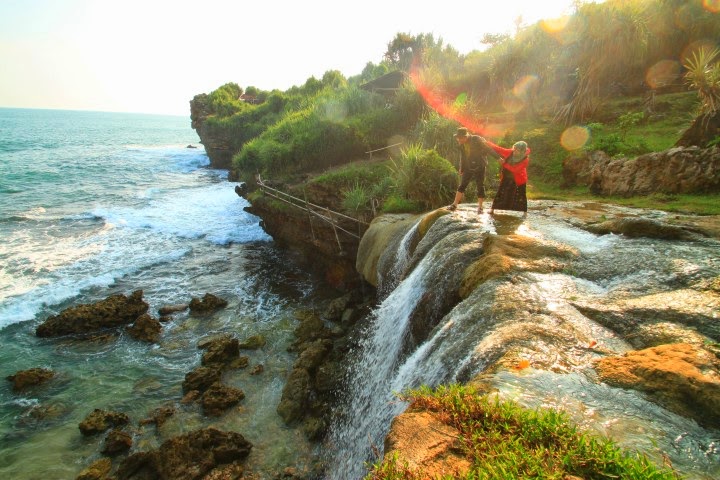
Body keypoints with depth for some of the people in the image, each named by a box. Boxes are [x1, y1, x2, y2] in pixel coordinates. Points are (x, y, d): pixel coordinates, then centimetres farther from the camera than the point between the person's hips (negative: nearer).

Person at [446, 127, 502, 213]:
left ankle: (480, 207, 11)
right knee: (462, 186, 1)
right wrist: (461, 168, 15)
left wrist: (498, 157, -15)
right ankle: (455, 205, 4)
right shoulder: (462, 144, 0)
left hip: (479, 167, -5)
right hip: (468, 168, 5)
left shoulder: (477, 140, -16)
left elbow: (488, 148, -14)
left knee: (480, 186, 2)